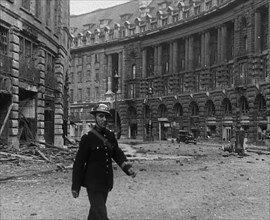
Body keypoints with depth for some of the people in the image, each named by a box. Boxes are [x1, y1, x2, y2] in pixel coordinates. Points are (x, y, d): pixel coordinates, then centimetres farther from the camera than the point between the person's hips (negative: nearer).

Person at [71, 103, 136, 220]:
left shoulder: (110, 135, 4)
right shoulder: (87, 138, -13)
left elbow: (118, 154, 7)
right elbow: (79, 163, -10)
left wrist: (128, 168, -12)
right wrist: (75, 186, -9)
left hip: (106, 183, 6)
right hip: (93, 183, -6)